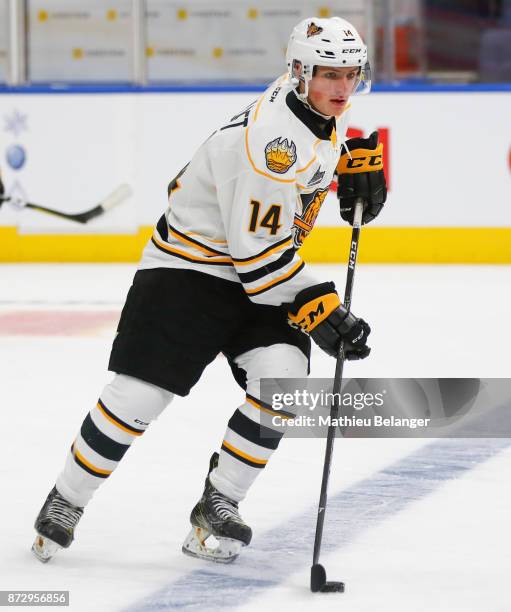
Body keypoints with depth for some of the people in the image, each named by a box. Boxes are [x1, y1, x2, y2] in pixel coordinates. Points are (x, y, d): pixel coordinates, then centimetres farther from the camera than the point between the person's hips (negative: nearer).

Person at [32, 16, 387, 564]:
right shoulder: (273, 138, -28)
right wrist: (318, 311, -26)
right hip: (190, 265, -7)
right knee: (141, 392, -9)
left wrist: (359, 158, 8)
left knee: (282, 379, -15)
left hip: (263, 271, 8)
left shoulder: (319, 107, -2)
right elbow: (258, 249, -27)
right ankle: (65, 501, 12)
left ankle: (217, 507, -2)